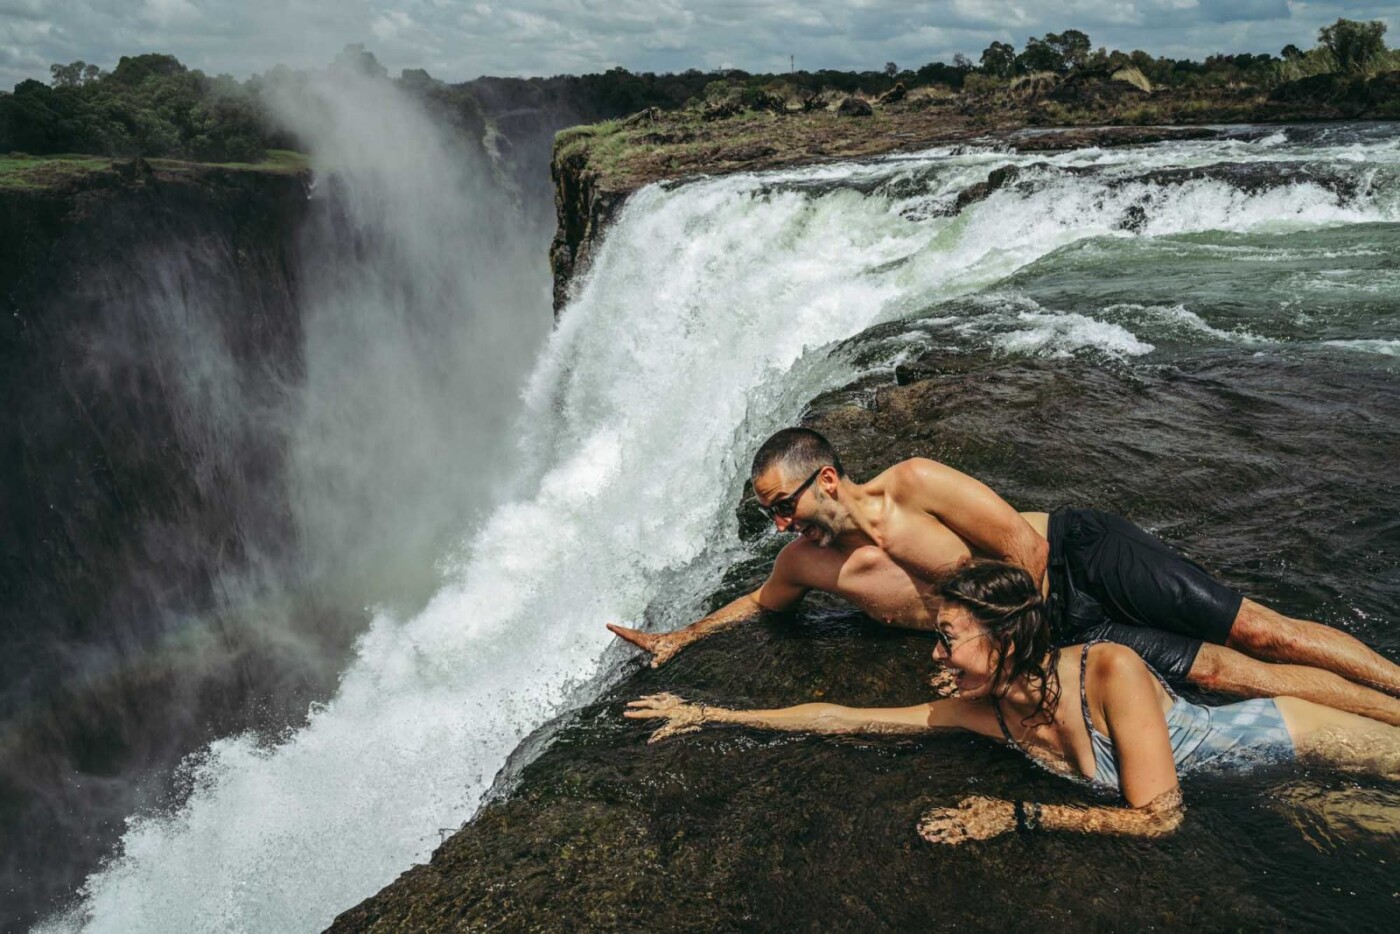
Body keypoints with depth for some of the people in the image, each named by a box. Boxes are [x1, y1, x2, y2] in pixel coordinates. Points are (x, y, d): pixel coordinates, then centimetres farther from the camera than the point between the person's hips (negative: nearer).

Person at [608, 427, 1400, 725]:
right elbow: (760, 602, 19)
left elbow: (1022, 543, -17)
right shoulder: (809, 564, -2)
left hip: (1078, 555, -3)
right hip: (1063, 629, 4)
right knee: (1227, 674, -5)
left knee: (1261, 634, -6)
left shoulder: (914, 485, -18)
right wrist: (679, 637, 10)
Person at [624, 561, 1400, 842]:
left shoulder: (1110, 671, -39)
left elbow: (1158, 816, -34)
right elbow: (839, 717, -17)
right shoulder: (980, 712, -20)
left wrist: (1021, 816, -33)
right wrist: (709, 715, -17)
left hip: (1266, 737, -4)